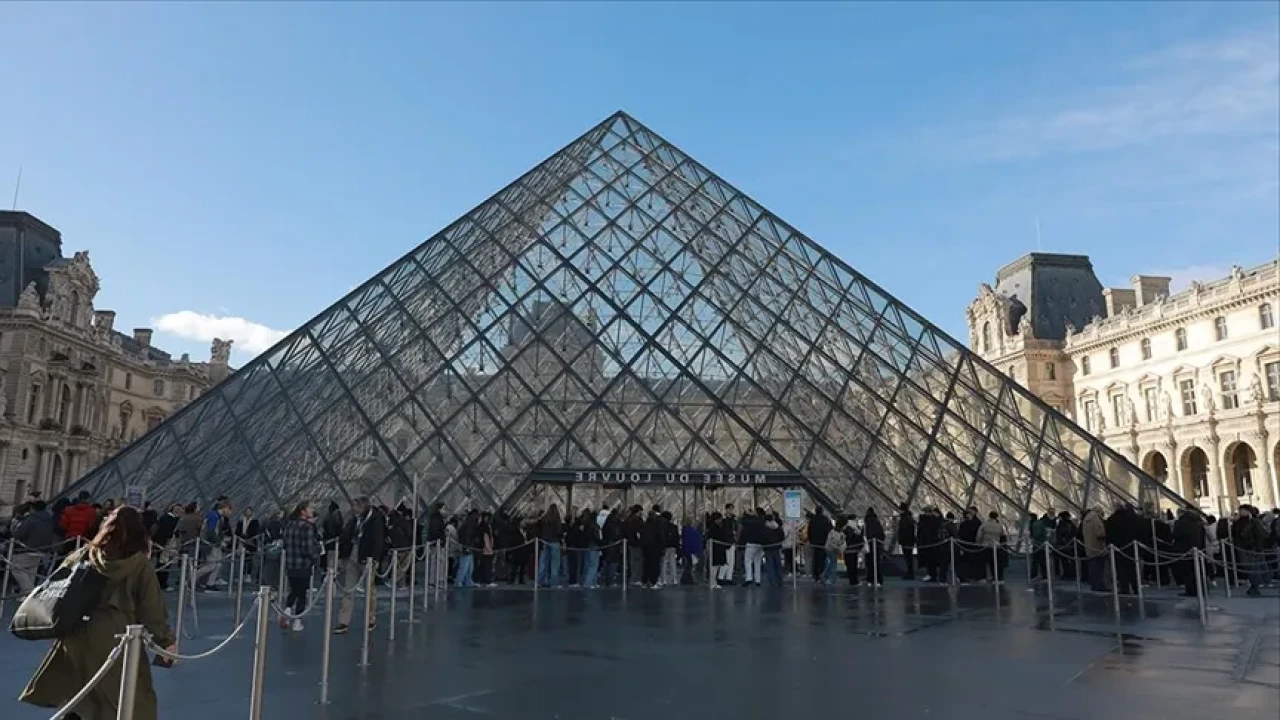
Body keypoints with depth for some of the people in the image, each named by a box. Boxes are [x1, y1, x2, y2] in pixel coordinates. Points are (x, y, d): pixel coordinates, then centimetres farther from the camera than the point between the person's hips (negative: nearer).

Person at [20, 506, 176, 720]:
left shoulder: (81, 556, 5)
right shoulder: (139, 565, -7)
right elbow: (151, 608, -5)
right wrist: (166, 640, 5)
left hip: (77, 639, 5)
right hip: (117, 641, -5)